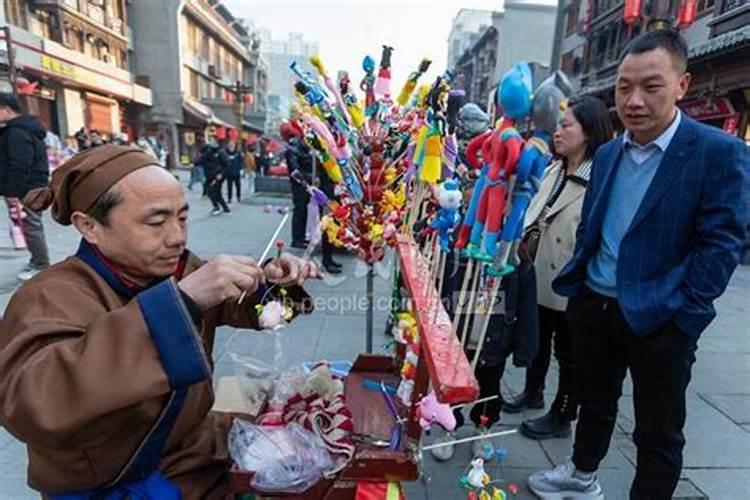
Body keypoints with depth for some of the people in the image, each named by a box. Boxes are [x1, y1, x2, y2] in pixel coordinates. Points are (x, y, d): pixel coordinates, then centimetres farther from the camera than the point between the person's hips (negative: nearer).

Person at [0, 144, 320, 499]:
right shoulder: (53, 297, -23)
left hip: (194, 443, 6)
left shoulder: (178, 268, -4)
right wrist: (179, 300, -47)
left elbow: (240, 305, 11)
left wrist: (272, 283, -12)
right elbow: (32, 405, -42)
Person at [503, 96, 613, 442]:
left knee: (568, 352, 11)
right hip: (541, 273, 8)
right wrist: (526, 239, 5)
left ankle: (562, 417, 29)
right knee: (538, 340, 23)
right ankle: (533, 393, 45)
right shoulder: (554, 170, 9)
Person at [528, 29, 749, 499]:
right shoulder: (608, 153, 7)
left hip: (660, 322, -5)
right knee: (594, 403, 25)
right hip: (594, 306, 6)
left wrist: (677, 318, -17)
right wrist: (575, 285, 6)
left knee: (658, 436, 11)